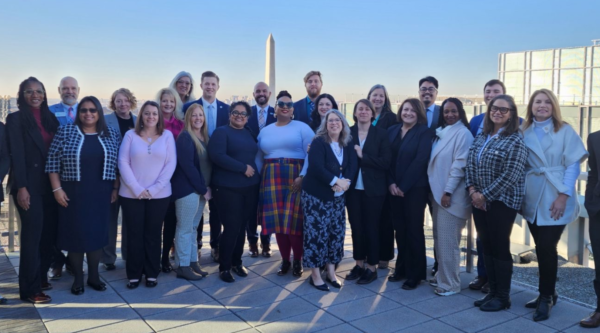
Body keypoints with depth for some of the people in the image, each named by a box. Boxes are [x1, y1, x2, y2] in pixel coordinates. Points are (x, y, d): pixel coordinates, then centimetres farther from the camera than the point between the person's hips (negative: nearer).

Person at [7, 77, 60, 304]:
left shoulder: (50, 118, 12)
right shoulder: (16, 119, -3)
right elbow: (17, 155, -11)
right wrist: (21, 187, -17)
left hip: (50, 184, 6)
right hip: (29, 184, -5)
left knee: (49, 232, 8)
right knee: (32, 234, -3)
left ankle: (41, 276, 25)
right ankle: (30, 288, 6)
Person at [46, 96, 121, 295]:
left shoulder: (112, 135, 3)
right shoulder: (65, 132, -2)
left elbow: (118, 164, 6)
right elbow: (53, 162, -2)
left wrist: (116, 188, 1)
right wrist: (57, 189, -8)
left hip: (101, 194, 2)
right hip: (73, 193, -1)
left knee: (98, 233, 7)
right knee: (75, 233, 3)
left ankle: (94, 276, 21)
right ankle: (78, 278, 17)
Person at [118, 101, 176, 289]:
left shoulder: (167, 136, 3)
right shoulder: (131, 135, 1)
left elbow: (171, 164, -2)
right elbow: (123, 162, -4)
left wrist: (154, 188, -11)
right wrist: (137, 188, -13)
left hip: (159, 195, 0)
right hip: (132, 194, 0)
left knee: (153, 234, 9)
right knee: (134, 234, 6)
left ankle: (152, 274, 19)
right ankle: (134, 274, 17)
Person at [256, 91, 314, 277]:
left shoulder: (302, 127, 0)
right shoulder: (265, 131, 16)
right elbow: (259, 157, 18)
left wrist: (303, 176, -19)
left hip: (296, 179, -4)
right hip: (272, 180, 4)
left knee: (295, 220, -6)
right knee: (278, 220, 4)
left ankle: (297, 261, 11)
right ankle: (285, 260, 17)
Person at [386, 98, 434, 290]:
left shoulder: (424, 132, -5)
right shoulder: (392, 131, 10)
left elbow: (420, 160, -14)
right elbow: (387, 159, 6)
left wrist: (403, 186, -15)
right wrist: (391, 183, -6)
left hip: (415, 188, -5)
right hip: (394, 188, 5)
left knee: (414, 230, 1)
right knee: (399, 229, 9)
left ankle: (415, 273, 12)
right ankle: (402, 268, 22)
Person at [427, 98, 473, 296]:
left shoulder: (463, 133, -10)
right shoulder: (441, 132, 15)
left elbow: (460, 164, -16)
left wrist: (448, 191, -18)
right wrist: (435, 189, 12)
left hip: (451, 194, -8)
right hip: (437, 192, 8)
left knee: (448, 240, -4)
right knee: (439, 238, 13)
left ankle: (450, 283, 5)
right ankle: (441, 276, 25)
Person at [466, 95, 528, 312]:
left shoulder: (515, 141, -11)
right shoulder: (481, 137, 10)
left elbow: (510, 176, -17)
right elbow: (470, 165, 10)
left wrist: (484, 195, -15)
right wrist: (472, 190, -5)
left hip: (502, 202, -6)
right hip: (479, 201, 6)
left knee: (500, 248, 1)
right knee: (487, 247, 12)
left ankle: (502, 297, 15)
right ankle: (493, 292, 24)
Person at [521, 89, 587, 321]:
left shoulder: (565, 131, 0)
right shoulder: (524, 132, 8)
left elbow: (573, 164, -5)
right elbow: (521, 166, 10)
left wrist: (563, 195, -14)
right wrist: (521, 192, 1)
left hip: (556, 199, -3)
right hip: (533, 199, 3)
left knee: (546, 247, -6)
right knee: (542, 248, 10)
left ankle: (546, 297, 9)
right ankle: (548, 293, 24)